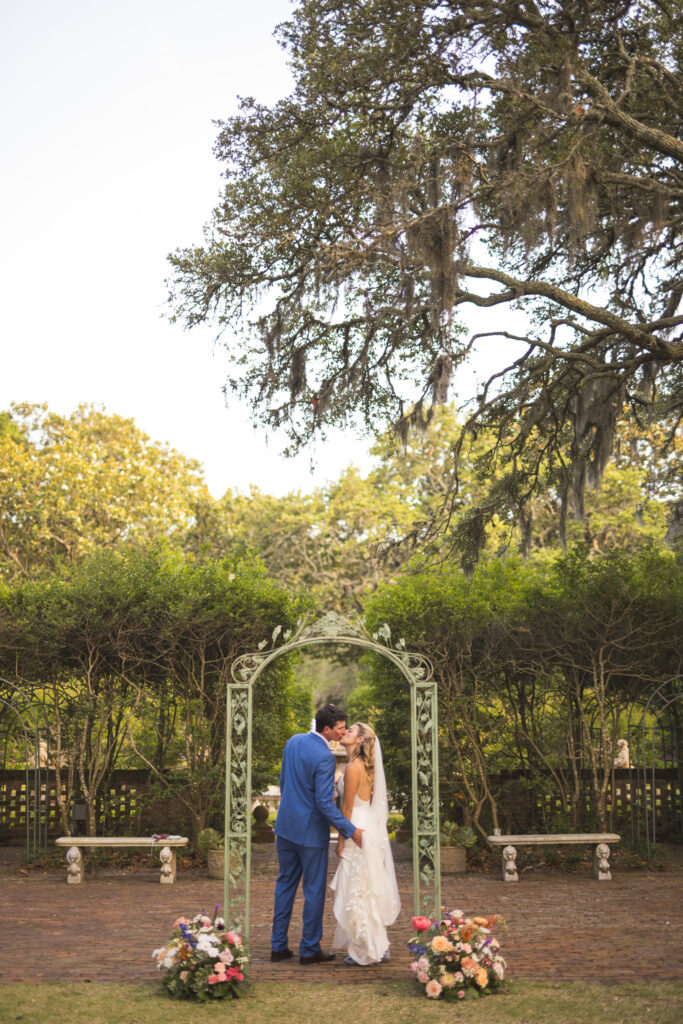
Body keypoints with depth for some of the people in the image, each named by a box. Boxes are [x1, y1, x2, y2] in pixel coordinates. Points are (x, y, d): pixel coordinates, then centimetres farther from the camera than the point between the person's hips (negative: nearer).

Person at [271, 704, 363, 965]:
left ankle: (278, 945, 23)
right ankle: (309, 949, 17)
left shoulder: (293, 741, 1)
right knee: (314, 889, 7)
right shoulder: (324, 758, -23)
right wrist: (350, 831, -17)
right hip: (311, 830, -7)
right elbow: (324, 802, -23)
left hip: (285, 825, 7)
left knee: (285, 883, 17)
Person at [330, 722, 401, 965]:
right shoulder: (366, 766, 10)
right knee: (368, 891, 16)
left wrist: (341, 842, -10)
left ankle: (366, 953, 9)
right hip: (369, 831, 9)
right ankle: (379, 947, 25)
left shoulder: (353, 767, -18)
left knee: (357, 892, 1)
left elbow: (347, 809, -16)